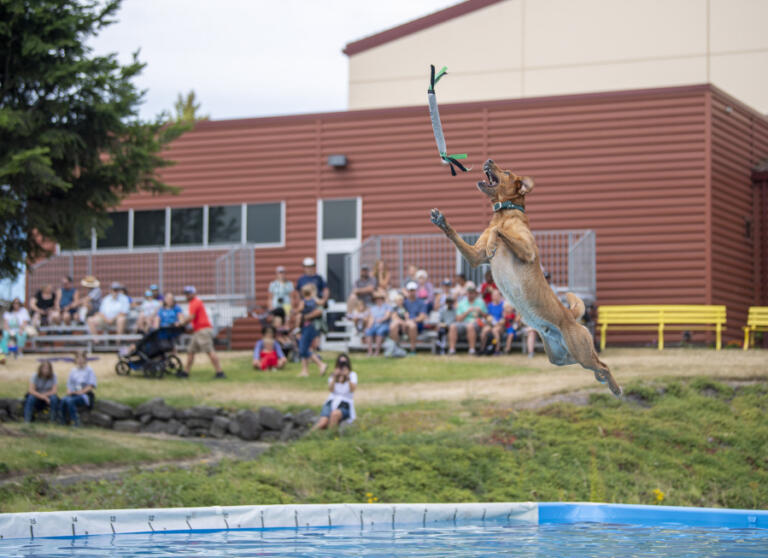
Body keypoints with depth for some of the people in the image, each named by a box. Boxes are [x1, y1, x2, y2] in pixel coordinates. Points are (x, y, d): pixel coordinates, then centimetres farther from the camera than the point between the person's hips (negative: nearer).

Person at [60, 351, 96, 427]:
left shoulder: (89, 370, 3)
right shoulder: (73, 371, 17)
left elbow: (91, 386, -4)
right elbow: (69, 384, 18)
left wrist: (81, 392, -16)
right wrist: (69, 391, -3)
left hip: (85, 395, -4)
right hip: (73, 394, 4)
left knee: (70, 401, -35)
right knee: (64, 400, -30)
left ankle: (76, 423, -29)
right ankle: (64, 422, -22)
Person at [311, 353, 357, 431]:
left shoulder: (352, 375, 7)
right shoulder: (333, 375, 15)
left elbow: (353, 389, -11)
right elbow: (330, 389, -3)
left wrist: (347, 377, -26)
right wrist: (335, 377, -17)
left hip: (345, 405, -2)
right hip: (331, 402, 2)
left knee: (335, 413, -39)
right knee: (323, 422, -30)